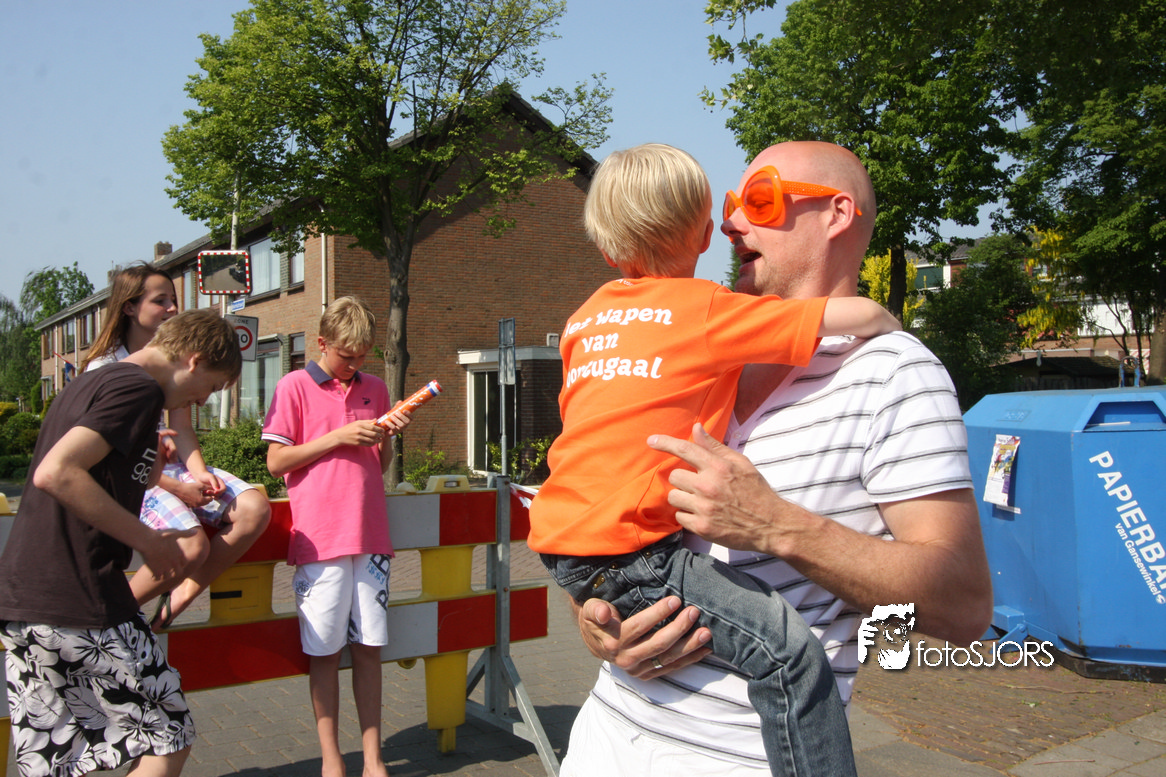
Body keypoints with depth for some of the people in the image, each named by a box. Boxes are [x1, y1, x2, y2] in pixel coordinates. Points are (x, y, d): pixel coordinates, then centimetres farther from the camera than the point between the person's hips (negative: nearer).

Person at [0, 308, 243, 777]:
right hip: (81, 602, -9)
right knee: (169, 739, 5)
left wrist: (144, 473, 17)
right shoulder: (138, 388, -12)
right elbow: (56, 473, -24)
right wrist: (148, 539, -17)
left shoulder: (87, 385, 18)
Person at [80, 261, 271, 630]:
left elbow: (182, 427, 7)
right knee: (192, 546, -29)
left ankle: (183, 594, -6)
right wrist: (177, 488, -17)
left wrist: (199, 472, -13)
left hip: (175, 465, 6)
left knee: (255, 508, -18)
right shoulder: (105, 368, -7)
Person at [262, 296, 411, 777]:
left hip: (370, 536, 4)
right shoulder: (294, 387, 1)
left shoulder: (375, 389, 14)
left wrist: (387, 436, -1)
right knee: (324, 651, 4)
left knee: (369, 647, 6)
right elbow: (276, 462, -3)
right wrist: (336, 437, -11)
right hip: (320, 538, -3)